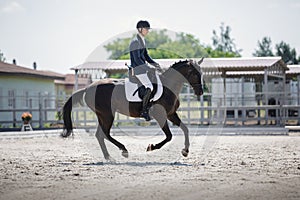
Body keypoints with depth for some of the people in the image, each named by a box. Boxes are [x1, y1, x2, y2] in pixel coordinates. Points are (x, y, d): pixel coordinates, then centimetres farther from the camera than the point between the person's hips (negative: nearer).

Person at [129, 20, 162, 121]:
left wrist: (155, 64, 6)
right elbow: (137, 59, -24)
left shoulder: (142, 40, 14)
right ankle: (144, 111, -13)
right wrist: (148, 68, -27)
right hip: (138, 69, -10)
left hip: (143, 68, 10)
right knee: (149, 87, -21)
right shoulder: (135, 42, -17)